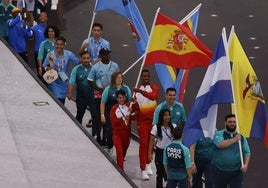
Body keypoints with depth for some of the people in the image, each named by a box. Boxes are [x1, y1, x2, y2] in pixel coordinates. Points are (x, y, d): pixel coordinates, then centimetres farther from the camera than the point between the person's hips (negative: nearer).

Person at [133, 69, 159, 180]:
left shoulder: (154, 88, -3)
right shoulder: (136, 90, 5)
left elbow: (153, 96, -26)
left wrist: (141, 91, -38)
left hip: (153, 120, 0)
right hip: (142, 121, 0)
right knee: (143, 144, -7)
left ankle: (148, 164, 30)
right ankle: (143, 170, -6)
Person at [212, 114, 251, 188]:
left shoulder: (241, 137, 7)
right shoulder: (219, 134, -2)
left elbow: (247, 152, 4)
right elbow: (220, 144, -23)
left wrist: (245, 165, -13)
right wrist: (234, 139, -18)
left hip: (236, 171, 1)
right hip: (220, 171, -1)